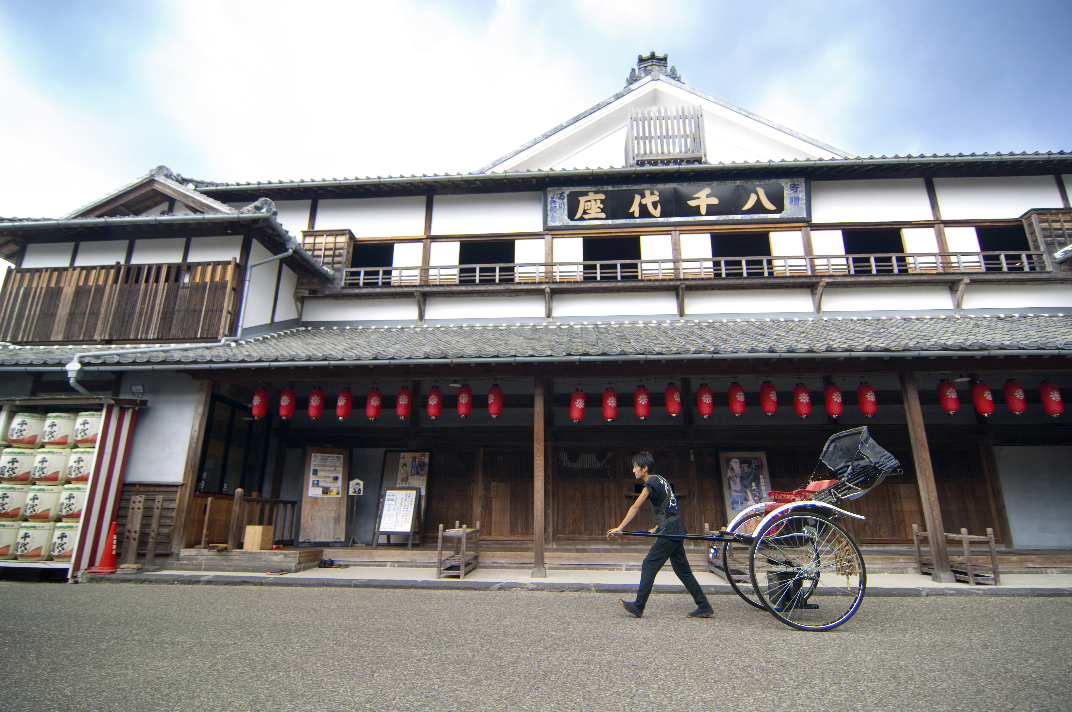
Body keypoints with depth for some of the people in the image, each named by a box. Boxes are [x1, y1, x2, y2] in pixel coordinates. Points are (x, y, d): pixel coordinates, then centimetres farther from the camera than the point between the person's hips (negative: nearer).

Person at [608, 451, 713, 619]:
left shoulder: (651, 483, -12)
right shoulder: (660, 480, 16)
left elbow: (635, 507, -17)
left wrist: (619, 528, -17)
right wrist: (657, 528, 19)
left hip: (669, 531, -10)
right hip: (676, 530, 10)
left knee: (649, 566, -4)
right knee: (682, 570, 13)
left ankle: (638, 606, 2)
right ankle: (704, 607, 16)